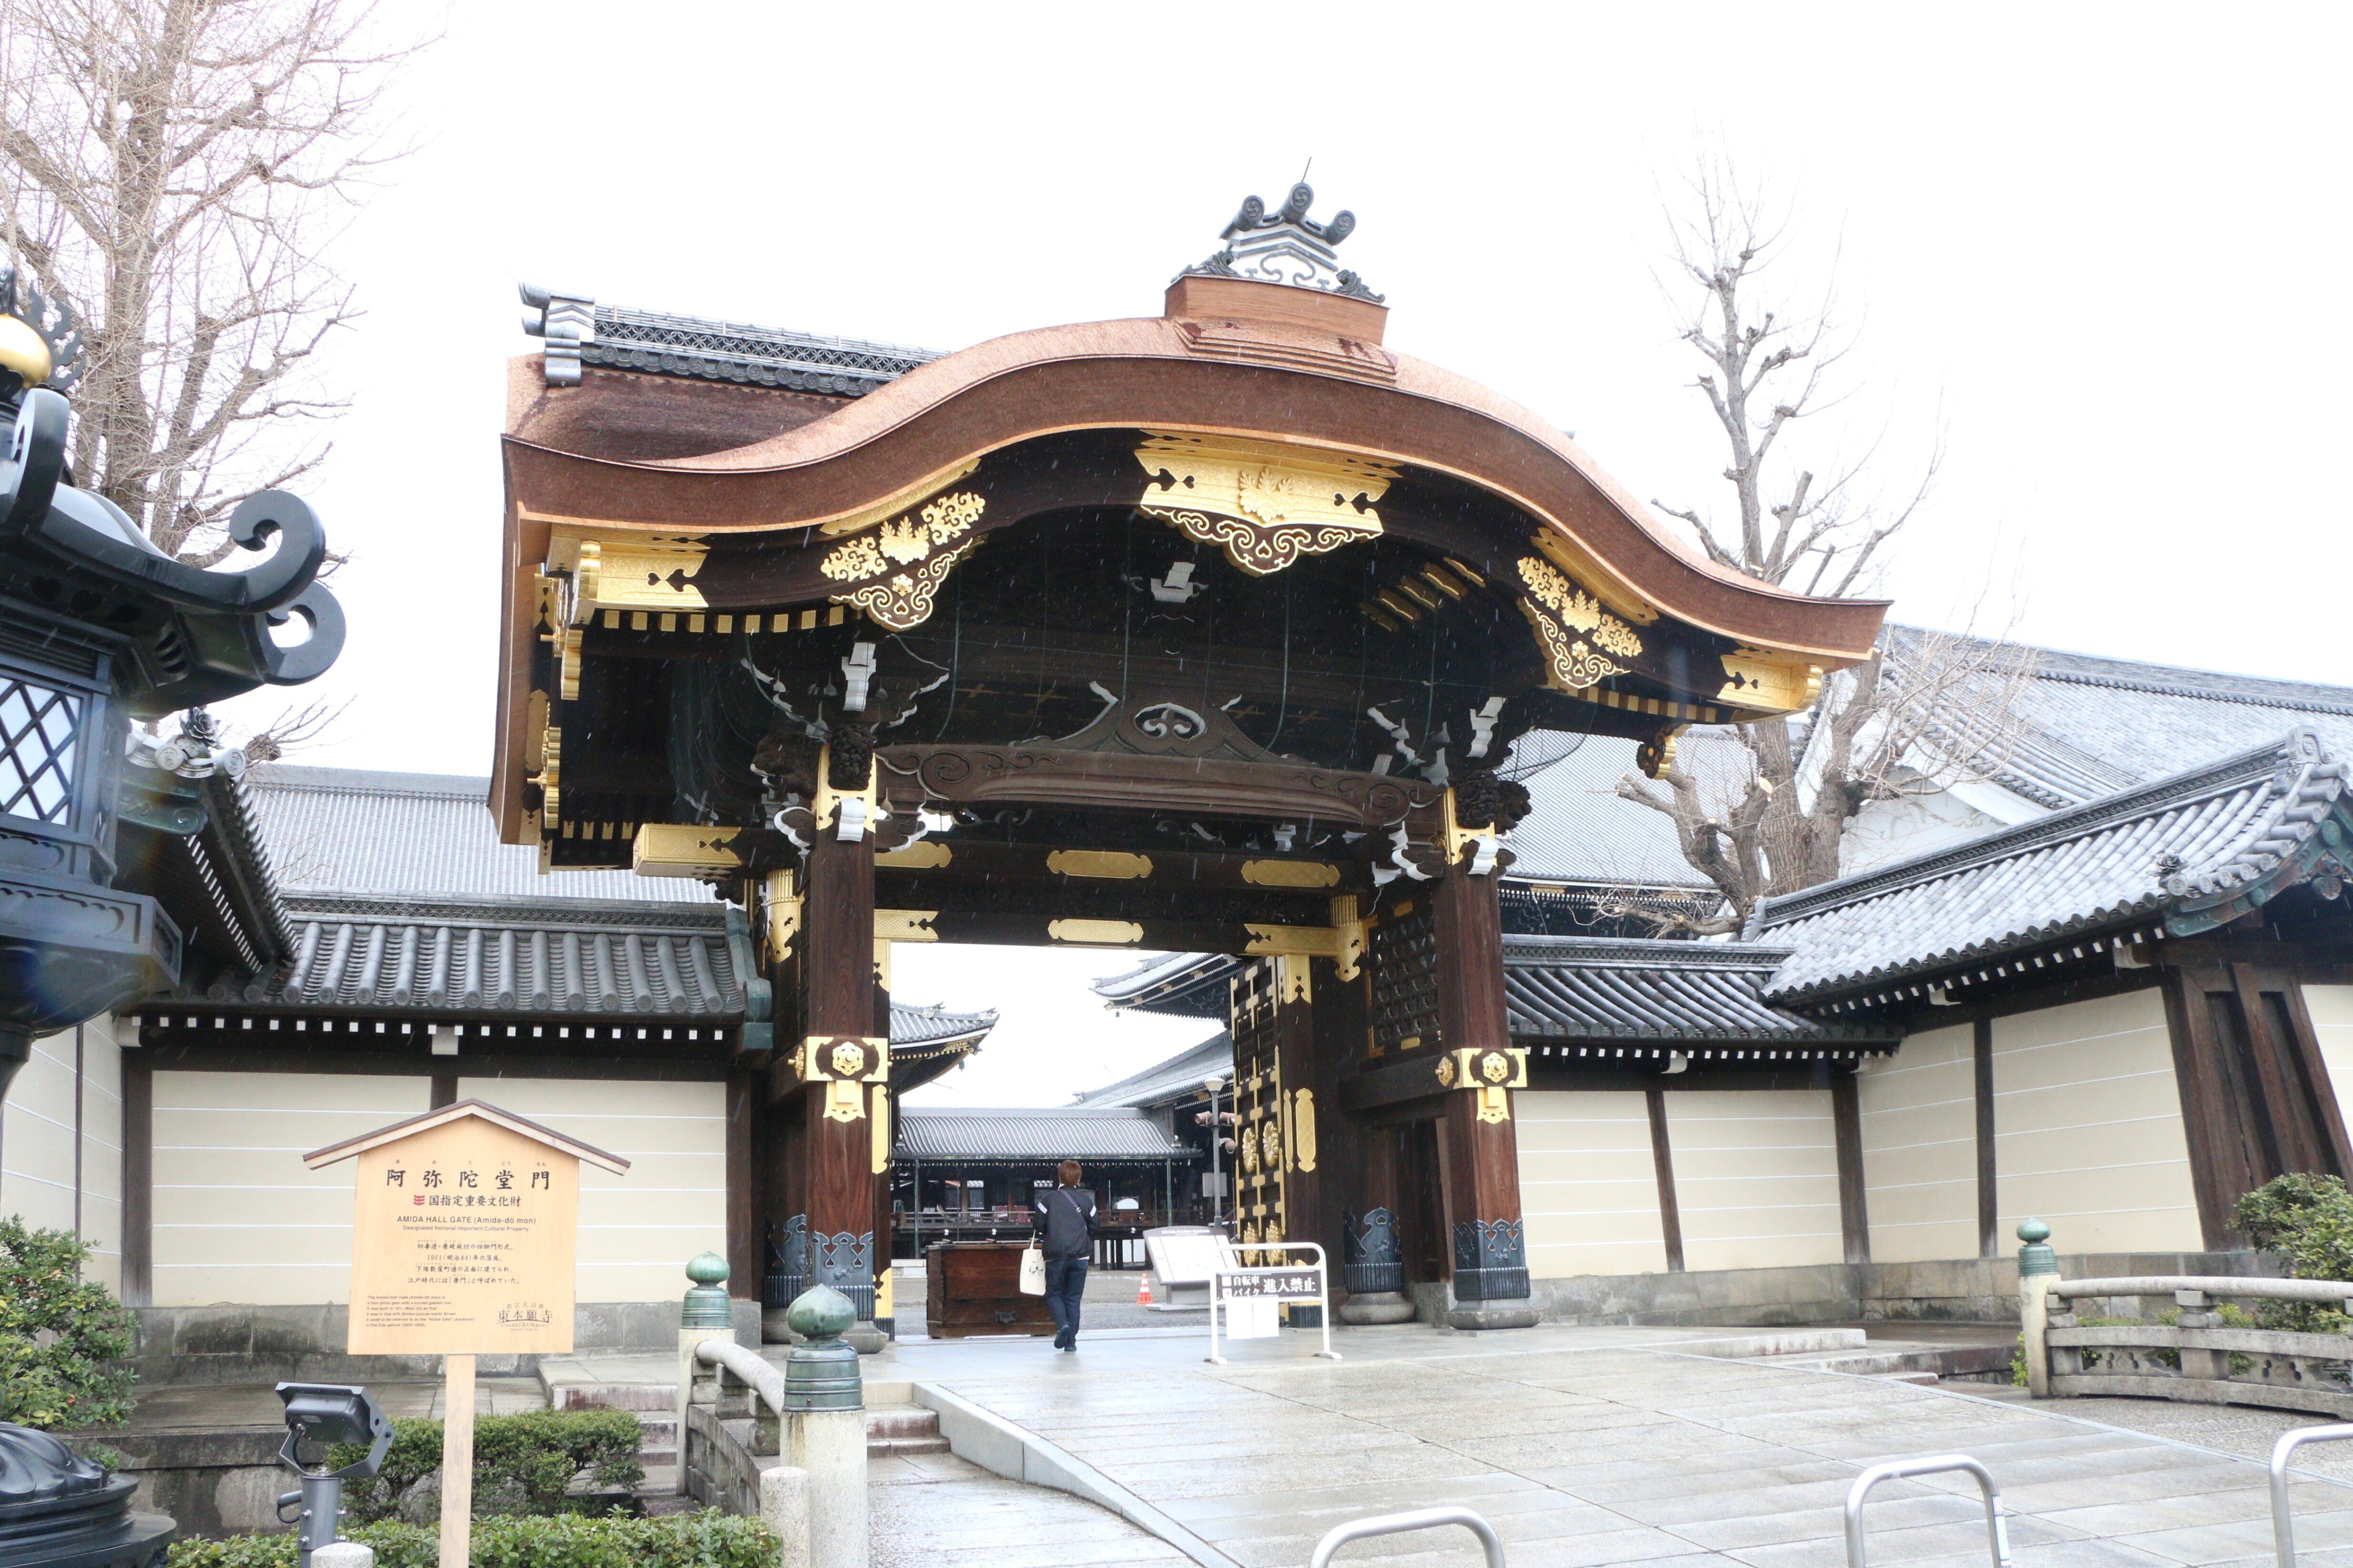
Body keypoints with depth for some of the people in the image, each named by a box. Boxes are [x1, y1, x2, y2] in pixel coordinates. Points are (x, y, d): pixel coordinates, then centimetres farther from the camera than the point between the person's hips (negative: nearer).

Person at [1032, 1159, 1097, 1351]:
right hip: (1080, 1256, 2)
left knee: (1054, 1294, 12)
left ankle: (1062, 1324, -14)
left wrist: (1044, 1242, 19)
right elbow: (1093, 1228, 9)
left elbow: (1040, 1226, -1)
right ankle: (1071, 1341, 5)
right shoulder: (1086, 1200, 5)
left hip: (1055, 1256, -2)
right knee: (1073, 1298, 9)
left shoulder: (1049, 1198, -1)